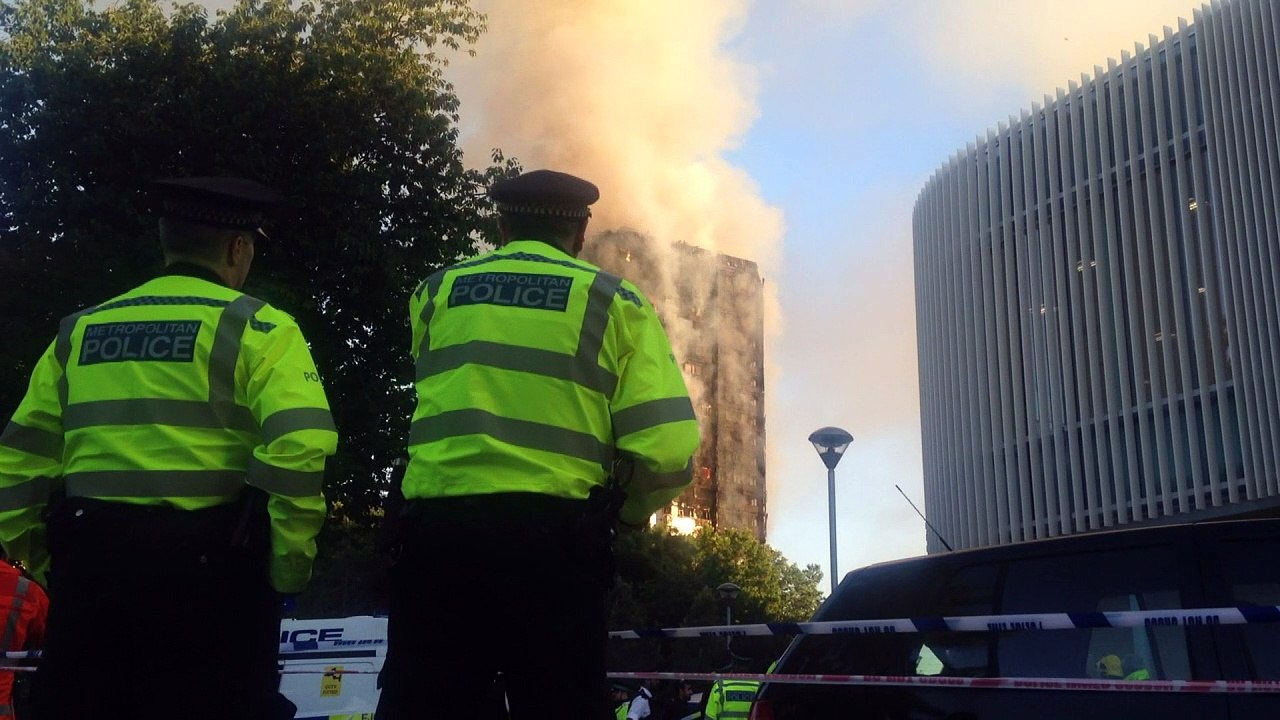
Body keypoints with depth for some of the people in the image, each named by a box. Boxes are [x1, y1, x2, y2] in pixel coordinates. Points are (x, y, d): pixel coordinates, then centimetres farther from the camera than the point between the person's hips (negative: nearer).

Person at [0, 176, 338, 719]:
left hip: (89, 559, 5)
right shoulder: (255, 327, -2)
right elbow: (299, 446, -17)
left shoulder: (80, 331, 14)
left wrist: (44, 561, 19)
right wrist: (289, 563, -8)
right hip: (206, 565, -5)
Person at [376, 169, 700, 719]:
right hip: (553, 536, -2)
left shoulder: (436, 292, 14)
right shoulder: (615, 302, 7)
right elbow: (667, 448, -4)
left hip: (437, 526, 2)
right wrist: (624, 512, 14)